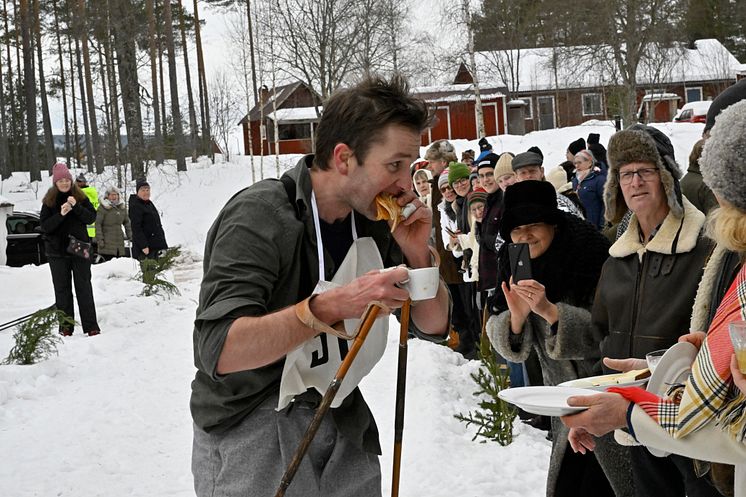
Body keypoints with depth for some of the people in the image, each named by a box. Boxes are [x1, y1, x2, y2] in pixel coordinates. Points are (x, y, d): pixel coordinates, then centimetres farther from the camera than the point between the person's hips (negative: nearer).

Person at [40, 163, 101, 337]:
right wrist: (61, 214, -21)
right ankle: (65, 326, 10)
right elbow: (44, 226, -6)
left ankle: (91, 326, 1)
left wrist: (76, 207, -19)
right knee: (62, 289, 4)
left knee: (84, 287, 0)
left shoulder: (81, 197, 3)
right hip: (57, 251, 0)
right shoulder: (49, 201, 1)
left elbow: (92, 217, -4)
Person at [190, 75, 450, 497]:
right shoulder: (260, 215, -21)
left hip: (341, 429, 6)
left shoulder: (374, 221, -1)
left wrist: (418, 256, -14)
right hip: (250, 434, -6)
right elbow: (219, 351, -31)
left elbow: (433, 327, 4)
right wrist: (329, 307, -41)